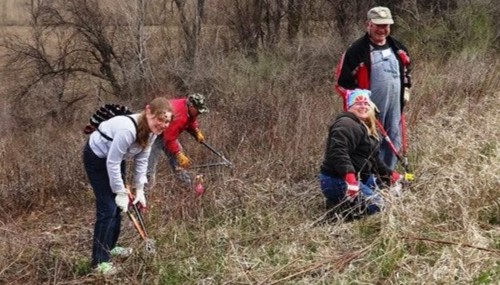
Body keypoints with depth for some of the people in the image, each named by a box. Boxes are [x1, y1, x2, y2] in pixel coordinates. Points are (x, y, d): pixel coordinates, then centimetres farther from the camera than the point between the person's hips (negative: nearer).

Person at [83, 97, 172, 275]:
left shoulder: (151, 132, -12)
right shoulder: (128, 129, -38)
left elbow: (141, 160, -2)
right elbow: (112, 163, -31)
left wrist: (139, 190, -4)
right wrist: (121, 193, -23)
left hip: (114, 158, 8)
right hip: (97, 157, -8)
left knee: (117, 206, 15)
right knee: (107, 208, -10)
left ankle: (109, 247, 34)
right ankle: (100, 260, -1)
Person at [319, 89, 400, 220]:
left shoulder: (366, 127, 19)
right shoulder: (346, 125, -17)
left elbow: (372, 158, 27)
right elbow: (338, 152, -33)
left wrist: (389, 174, 23)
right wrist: (349, 175, -43)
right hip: (337, 181, -11)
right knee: (375, 205, -19)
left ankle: (339, 201, 13)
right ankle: (337, 206, -9)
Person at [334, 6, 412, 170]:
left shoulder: (398, 48, 10)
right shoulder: (357, 51, -10)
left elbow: (406, 70, 27)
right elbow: (343, 81, -9)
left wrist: (406, 90, 18)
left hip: (395, 105, 6)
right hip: (371, 108, -6)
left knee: (394, 141, 11)